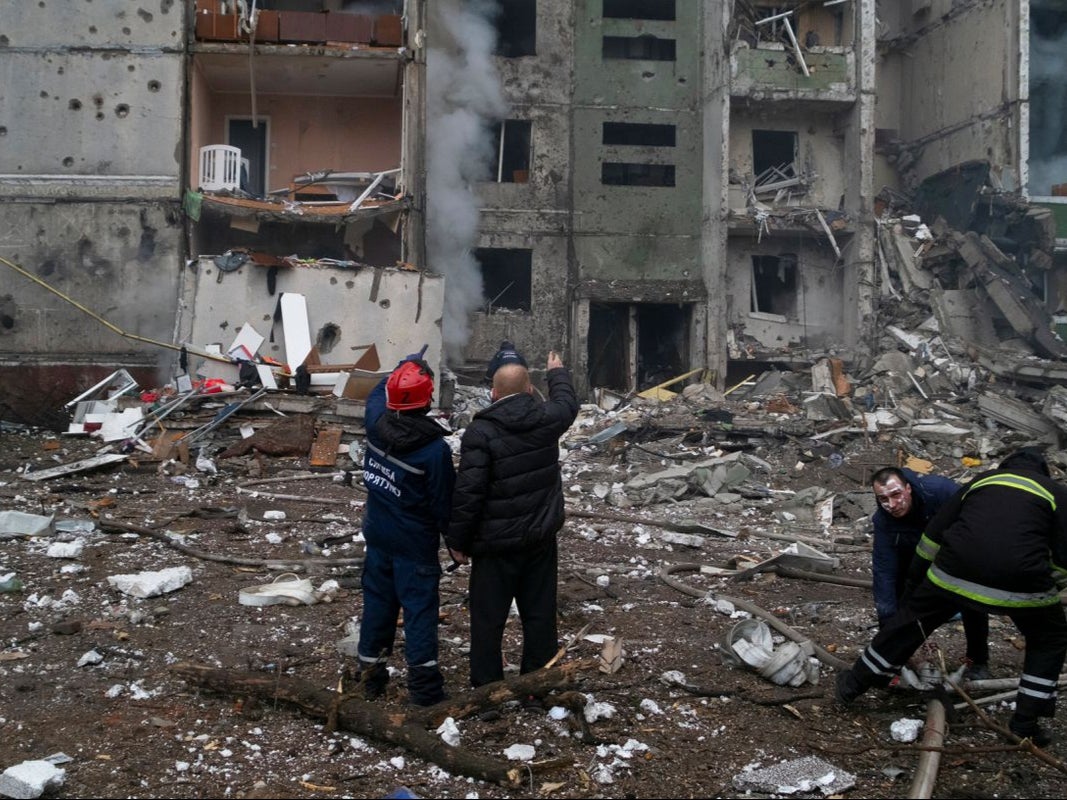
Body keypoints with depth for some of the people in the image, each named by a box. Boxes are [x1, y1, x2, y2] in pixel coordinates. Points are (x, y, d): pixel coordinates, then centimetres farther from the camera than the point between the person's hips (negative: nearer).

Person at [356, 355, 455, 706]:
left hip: (378, 536, 6)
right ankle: (424, 686, 9)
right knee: (420, 608, 4)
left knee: (377, 601, 17)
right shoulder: (435, 448, -24)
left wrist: (401, 368, 27)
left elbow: (376, 394, 15)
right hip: (415, 545, -5)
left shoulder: (375, 424, -10)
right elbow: (444, 502, -16)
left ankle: (370, 673, 29)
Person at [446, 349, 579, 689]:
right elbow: (568, 403, 23)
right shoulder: (546, 418, -3)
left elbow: (468, 493, -19)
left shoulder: (480, 431, -16)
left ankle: (486, 689, 14)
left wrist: (457, 540, -7)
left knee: (488, 618, 6)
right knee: (540, 613, 15)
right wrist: (557, 372, 42)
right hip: (541, 537, 5)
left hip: (496, 543, -4)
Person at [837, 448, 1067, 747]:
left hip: (955, 572, 2)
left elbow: (932, 536, 22)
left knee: (911, 619, 21)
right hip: (1021, 582, -2)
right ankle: (1025, 722, 19)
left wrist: (915, 583, 31)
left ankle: (851, 687, 32)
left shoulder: (982, 480, 24)